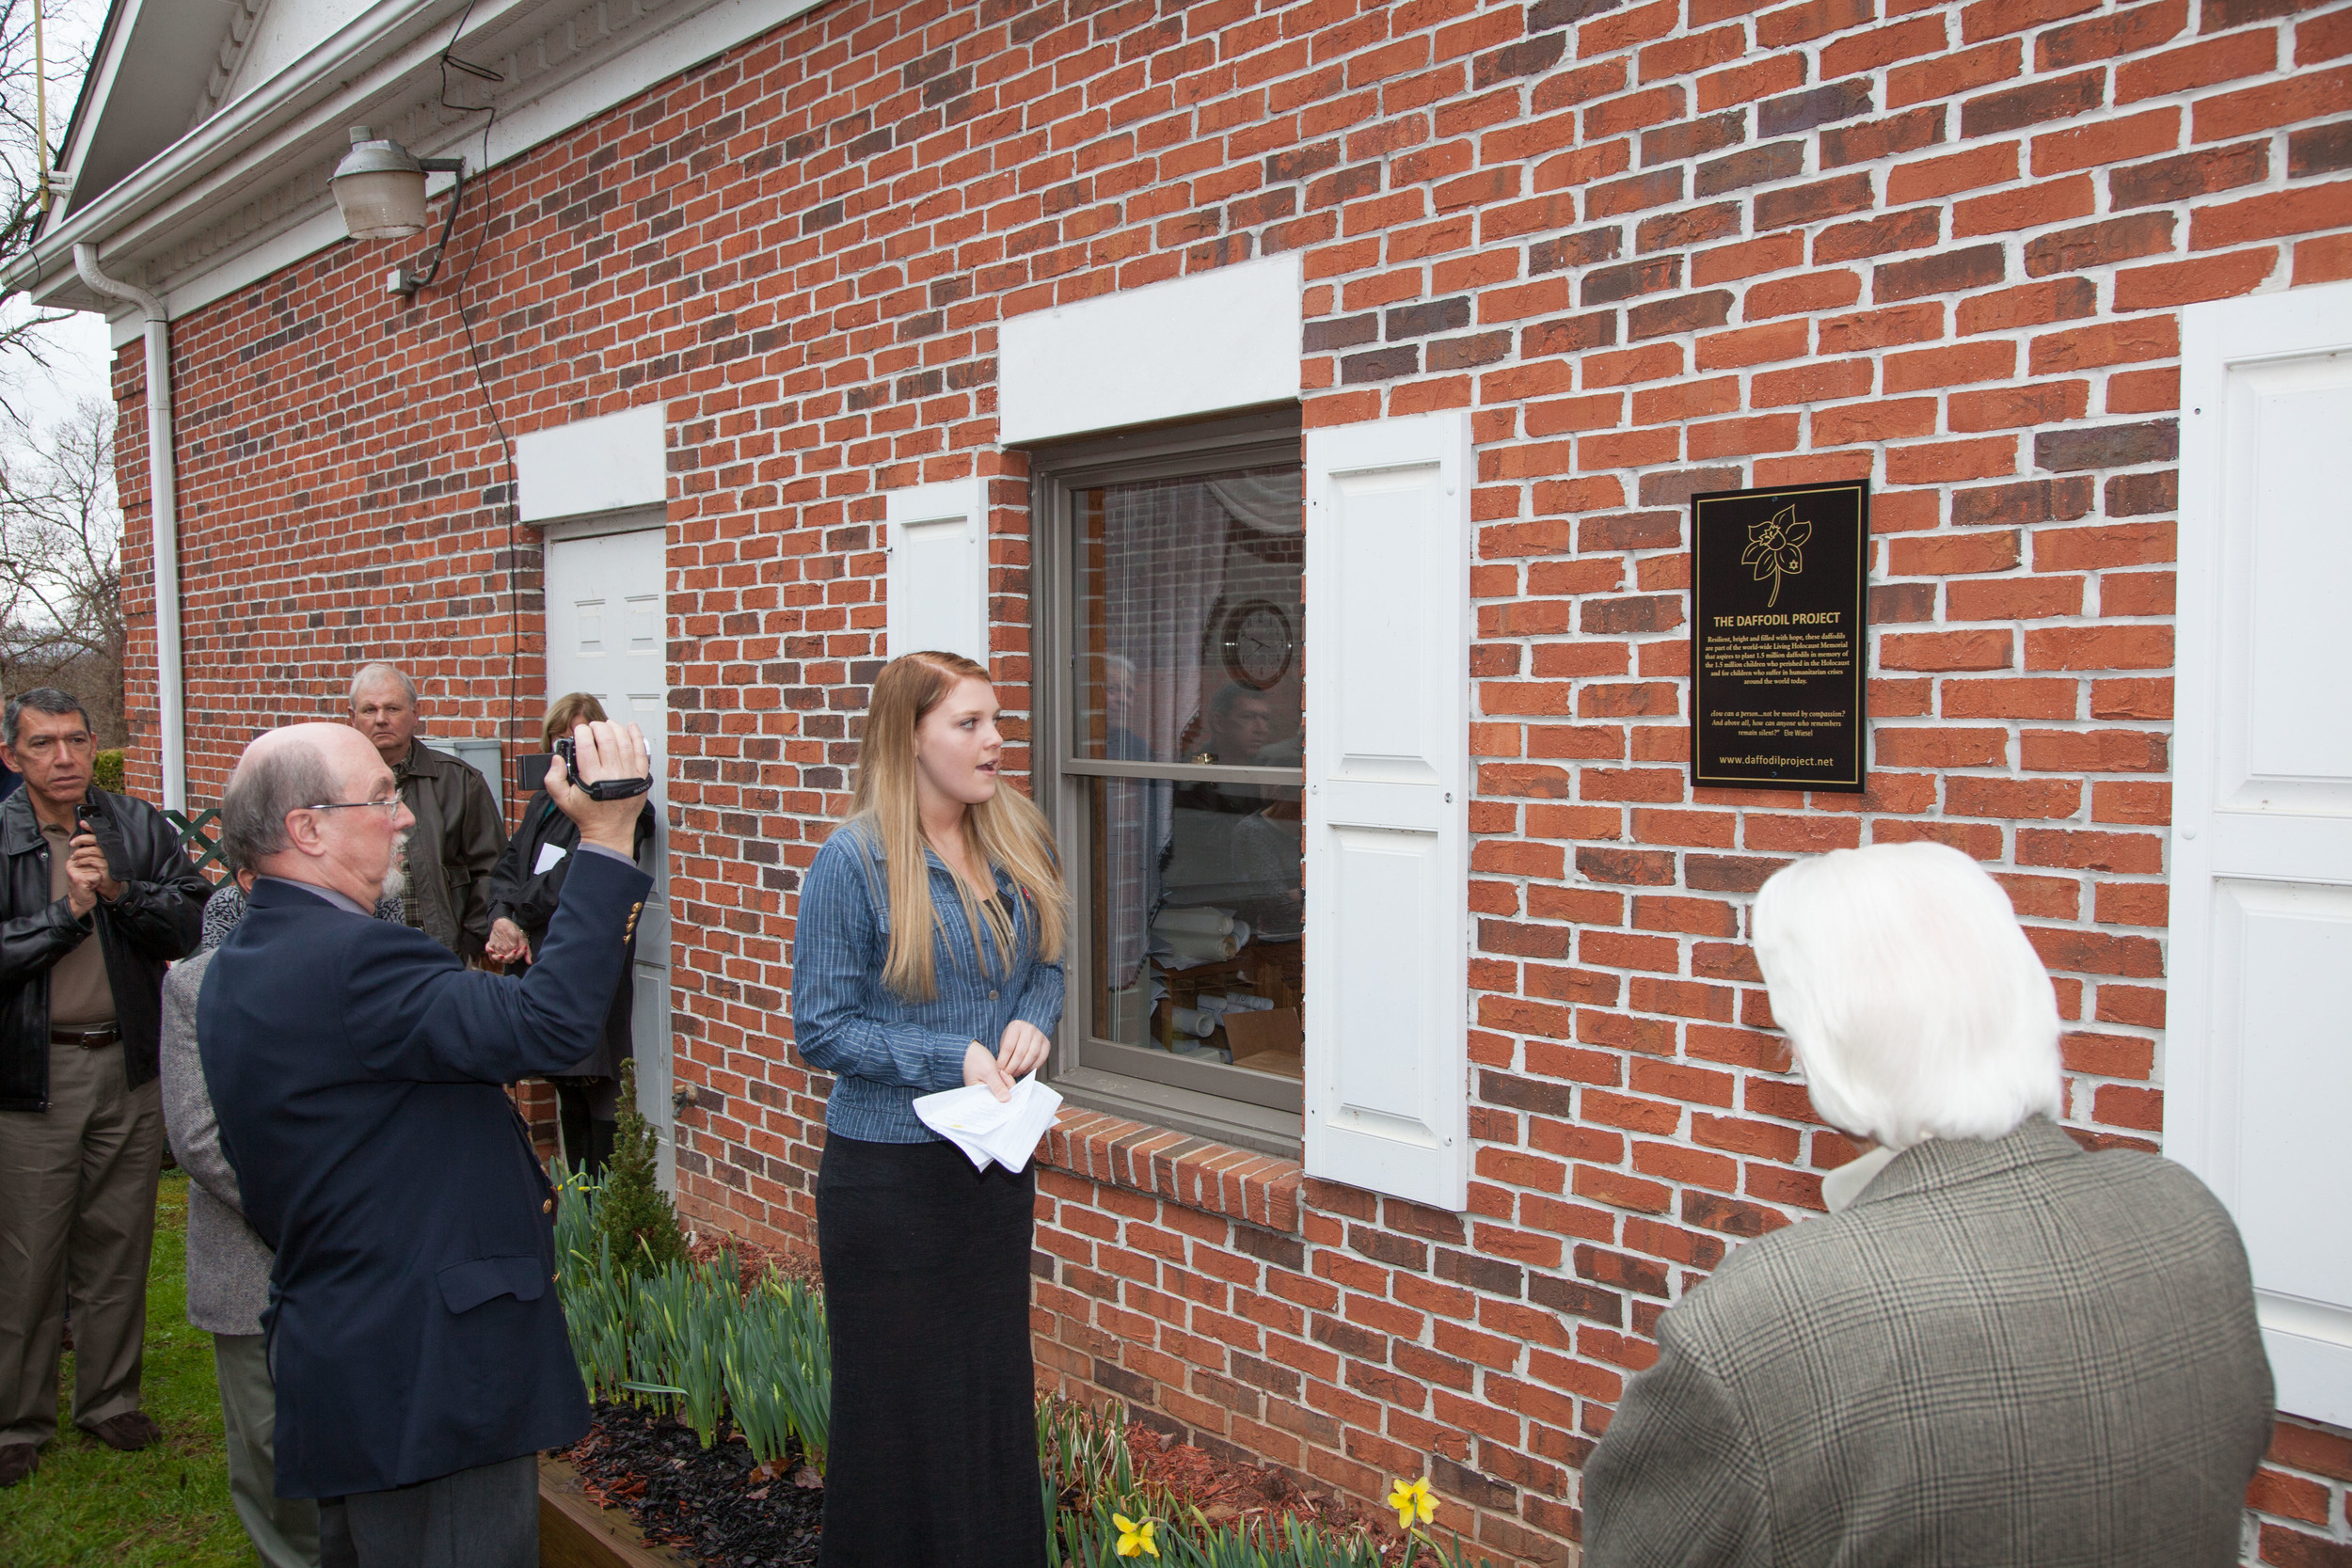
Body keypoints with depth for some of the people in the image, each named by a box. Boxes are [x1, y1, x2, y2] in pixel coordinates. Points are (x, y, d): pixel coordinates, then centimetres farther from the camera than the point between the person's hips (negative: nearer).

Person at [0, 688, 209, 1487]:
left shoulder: (140, 827, 3)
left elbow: (195, 918, -5)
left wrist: (118, 890, -17)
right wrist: (66, 911, -16)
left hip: (130, 1068, 2)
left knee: (118, 1242, 13)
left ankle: (109, 1399, 29)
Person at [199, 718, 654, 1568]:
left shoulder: (236, 969, 11)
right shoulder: (347, 958, -23)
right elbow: (548, 1026, -35)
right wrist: (608, 837, -30)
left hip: (338, 1357, 11)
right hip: (428, 1379, -11)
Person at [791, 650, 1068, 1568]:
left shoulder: (1018, 844, 2)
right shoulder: (854, 861, -14)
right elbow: (820, 1027, -12)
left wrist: (1033, 1021, -7)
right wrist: (953, 1058, -20)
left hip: (996, 1161, 5)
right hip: (889, 1173, -5)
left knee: (996, 1384, 16)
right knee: (900, 1400, 8)